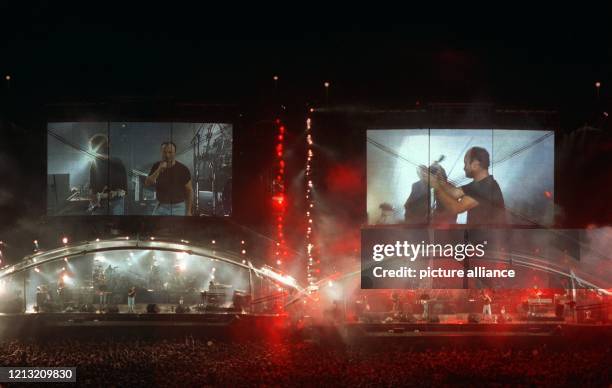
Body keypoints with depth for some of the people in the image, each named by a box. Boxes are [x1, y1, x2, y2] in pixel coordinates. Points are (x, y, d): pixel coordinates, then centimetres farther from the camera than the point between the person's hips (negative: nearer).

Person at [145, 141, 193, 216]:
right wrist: (159, 170, -24)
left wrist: (188, 211, -6)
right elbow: (147, 183, -11)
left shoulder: (182, 169, -8)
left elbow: (189, 191, -2)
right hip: (161, 206, 3)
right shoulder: (157, 166, 0)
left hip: (178, 207, -3)